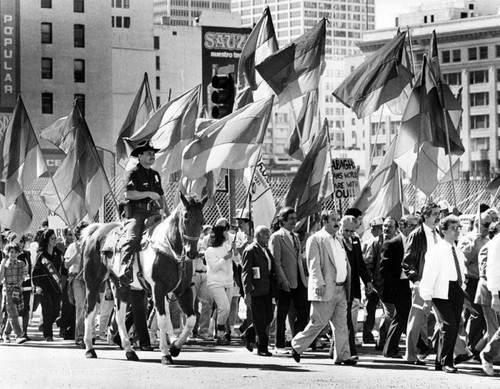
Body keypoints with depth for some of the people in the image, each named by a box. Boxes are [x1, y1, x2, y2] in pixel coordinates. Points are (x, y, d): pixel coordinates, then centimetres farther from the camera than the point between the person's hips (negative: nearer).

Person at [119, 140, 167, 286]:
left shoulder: (155, 175, 22)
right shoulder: (133, 173, 0)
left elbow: (161, 197, 28)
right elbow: (128, 194, -13)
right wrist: (149, 194, -15)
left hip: (153, 212, 7)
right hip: (137, 212, -7)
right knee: (131, 238, -25)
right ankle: (125, 271, -36)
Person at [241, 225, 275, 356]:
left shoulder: (266, 250, 16)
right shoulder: (250, 251, -9)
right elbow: (246, 272, -13)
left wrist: (273, 289, 16)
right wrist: (247, 292, -18)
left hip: (267, 290, 8)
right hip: (256, 291, -8)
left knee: (268, 317, 9)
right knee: (260, 321, -2)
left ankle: (248, 336, 29)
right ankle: (262, 348, 6)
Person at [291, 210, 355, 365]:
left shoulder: (338, 241, 20)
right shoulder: (315, 240, -5)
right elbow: (314, 264, -14)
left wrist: (348, 286, 18)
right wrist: (319, 283, -24)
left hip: (341, 290, 7)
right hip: (325, 290, -7)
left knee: (341, 325, 4)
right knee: (318, 322, -5)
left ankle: (342, 356, 5)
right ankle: (297, 346, 11)